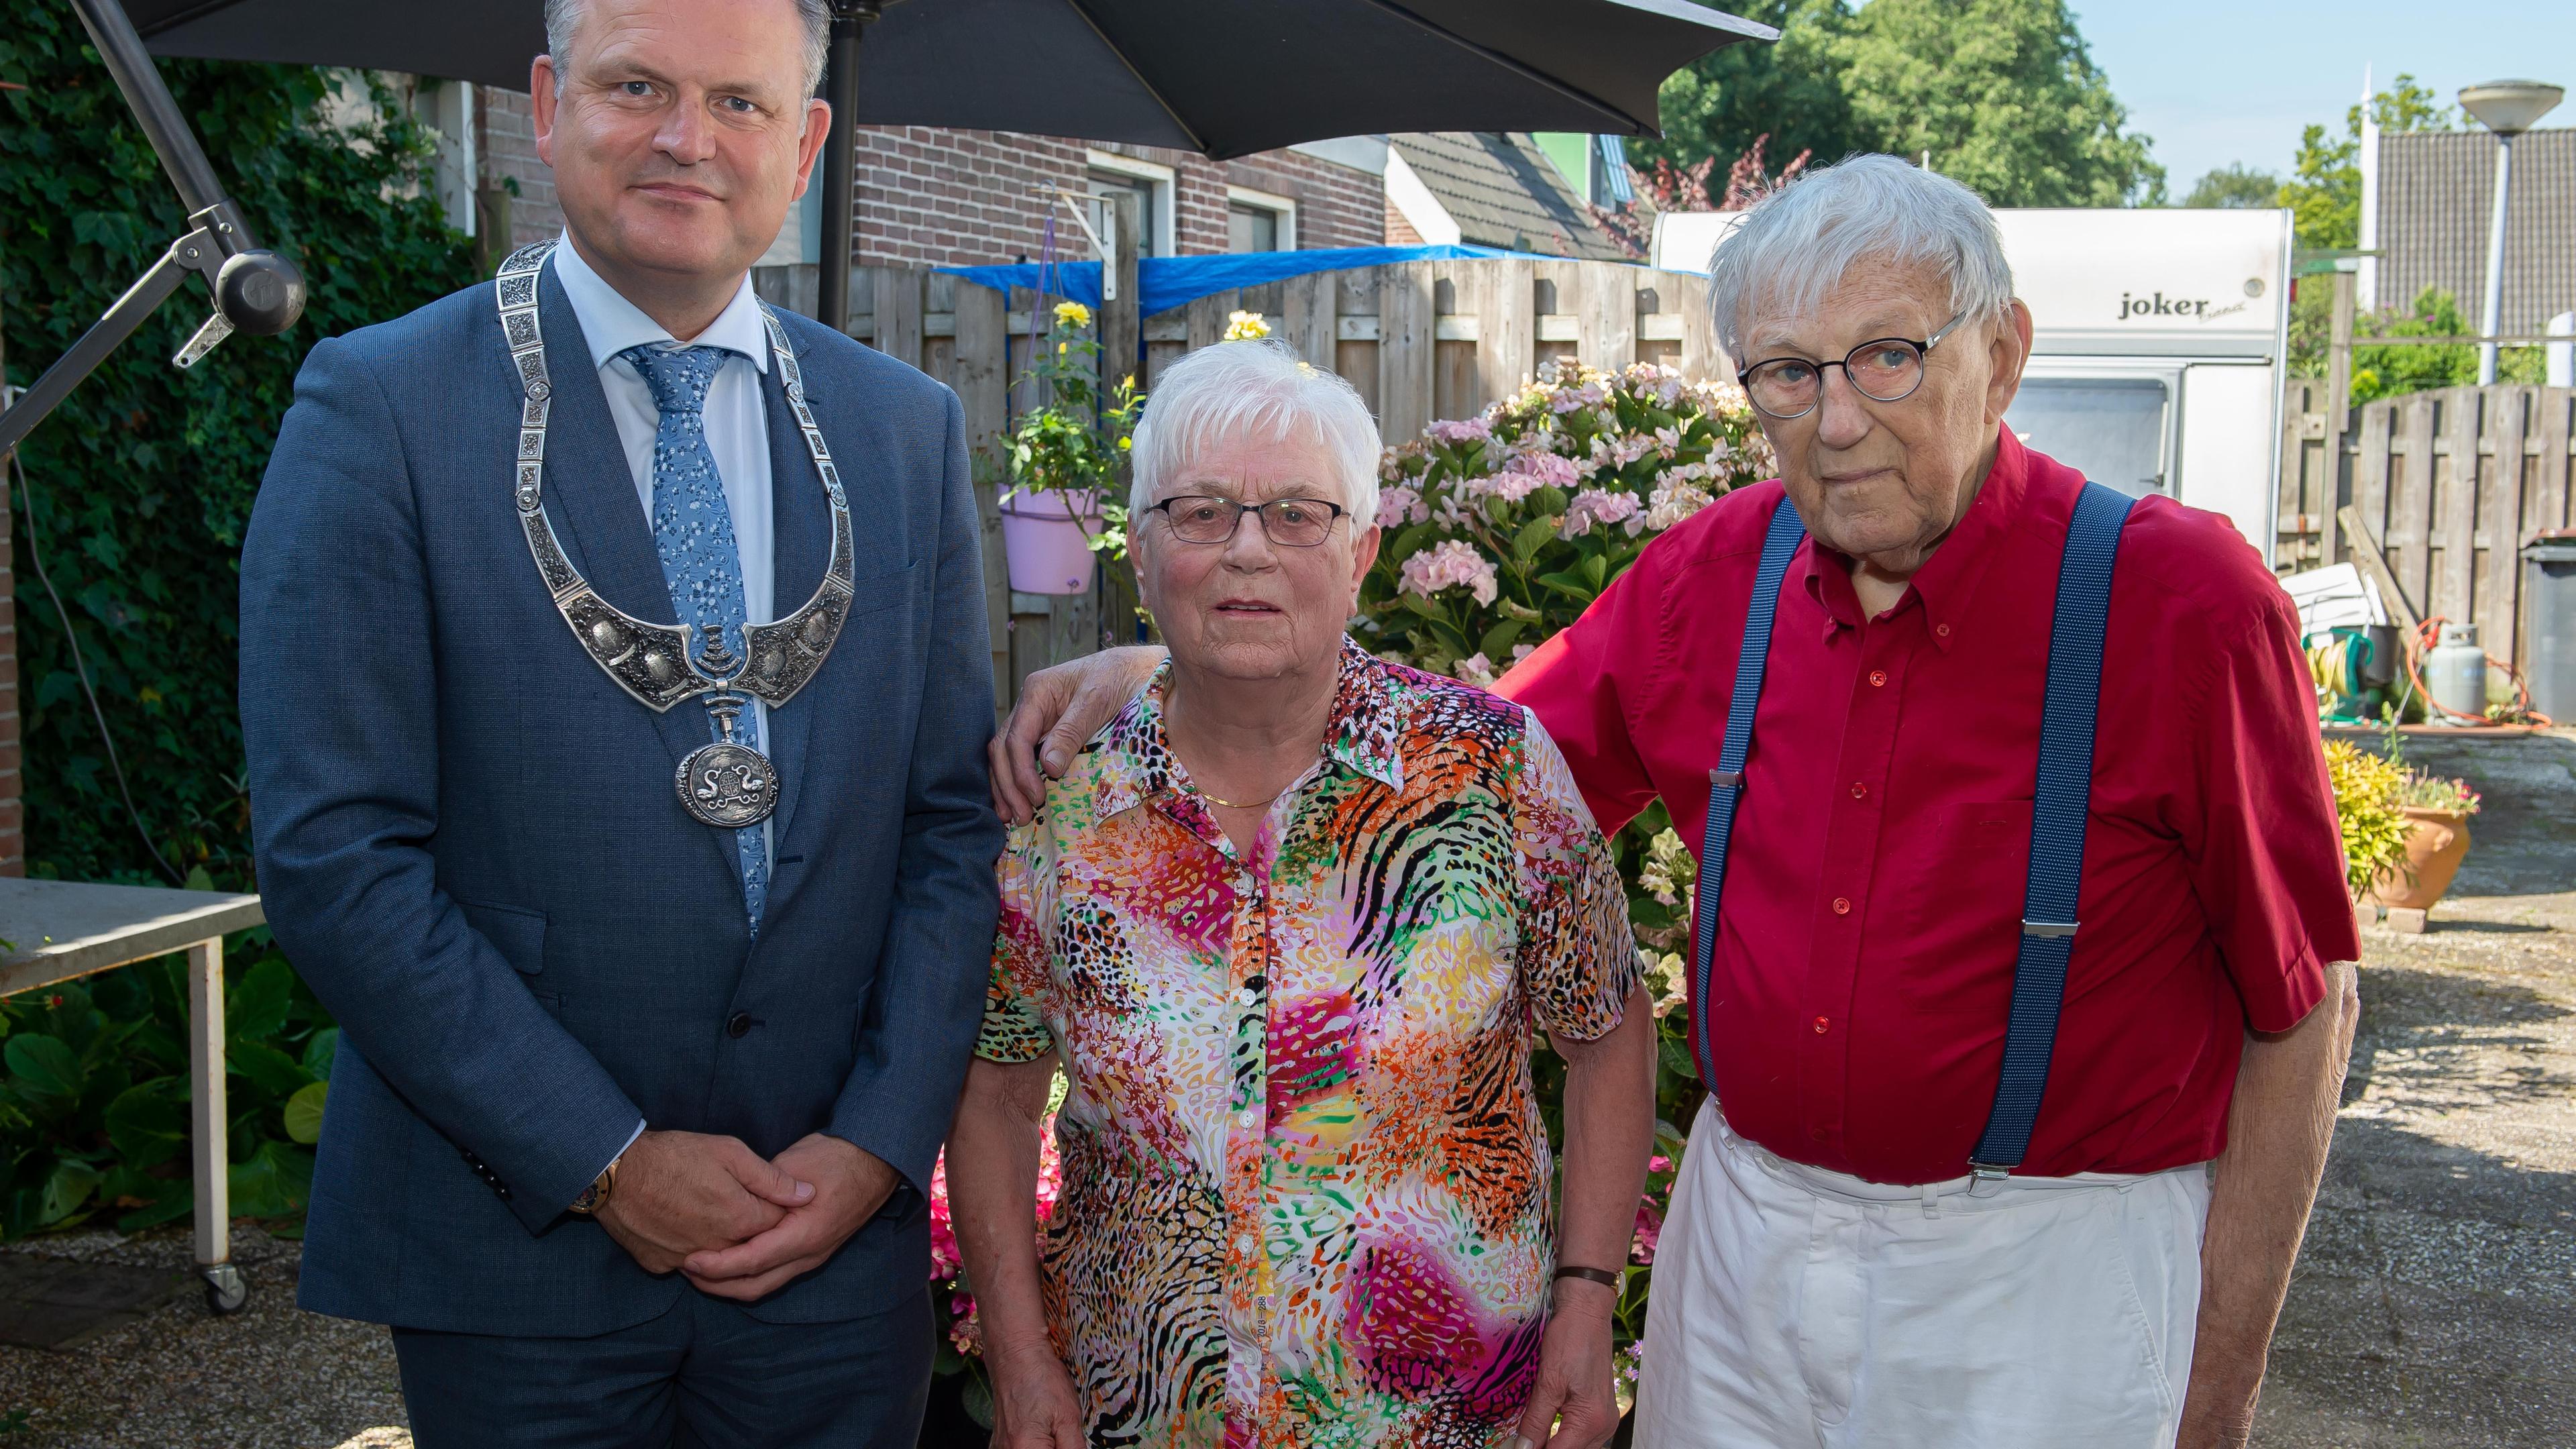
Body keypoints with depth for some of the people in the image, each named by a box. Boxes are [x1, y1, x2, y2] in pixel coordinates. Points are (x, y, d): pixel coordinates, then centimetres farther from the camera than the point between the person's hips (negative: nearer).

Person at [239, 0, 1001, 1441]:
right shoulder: (381, 406, -6)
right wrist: (603, 1160, -12)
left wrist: (881, 1142, -5)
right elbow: (334, 854, -11)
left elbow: (954, 820, 5)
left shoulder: (910, 428, 4)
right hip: (516, 1235, -2)